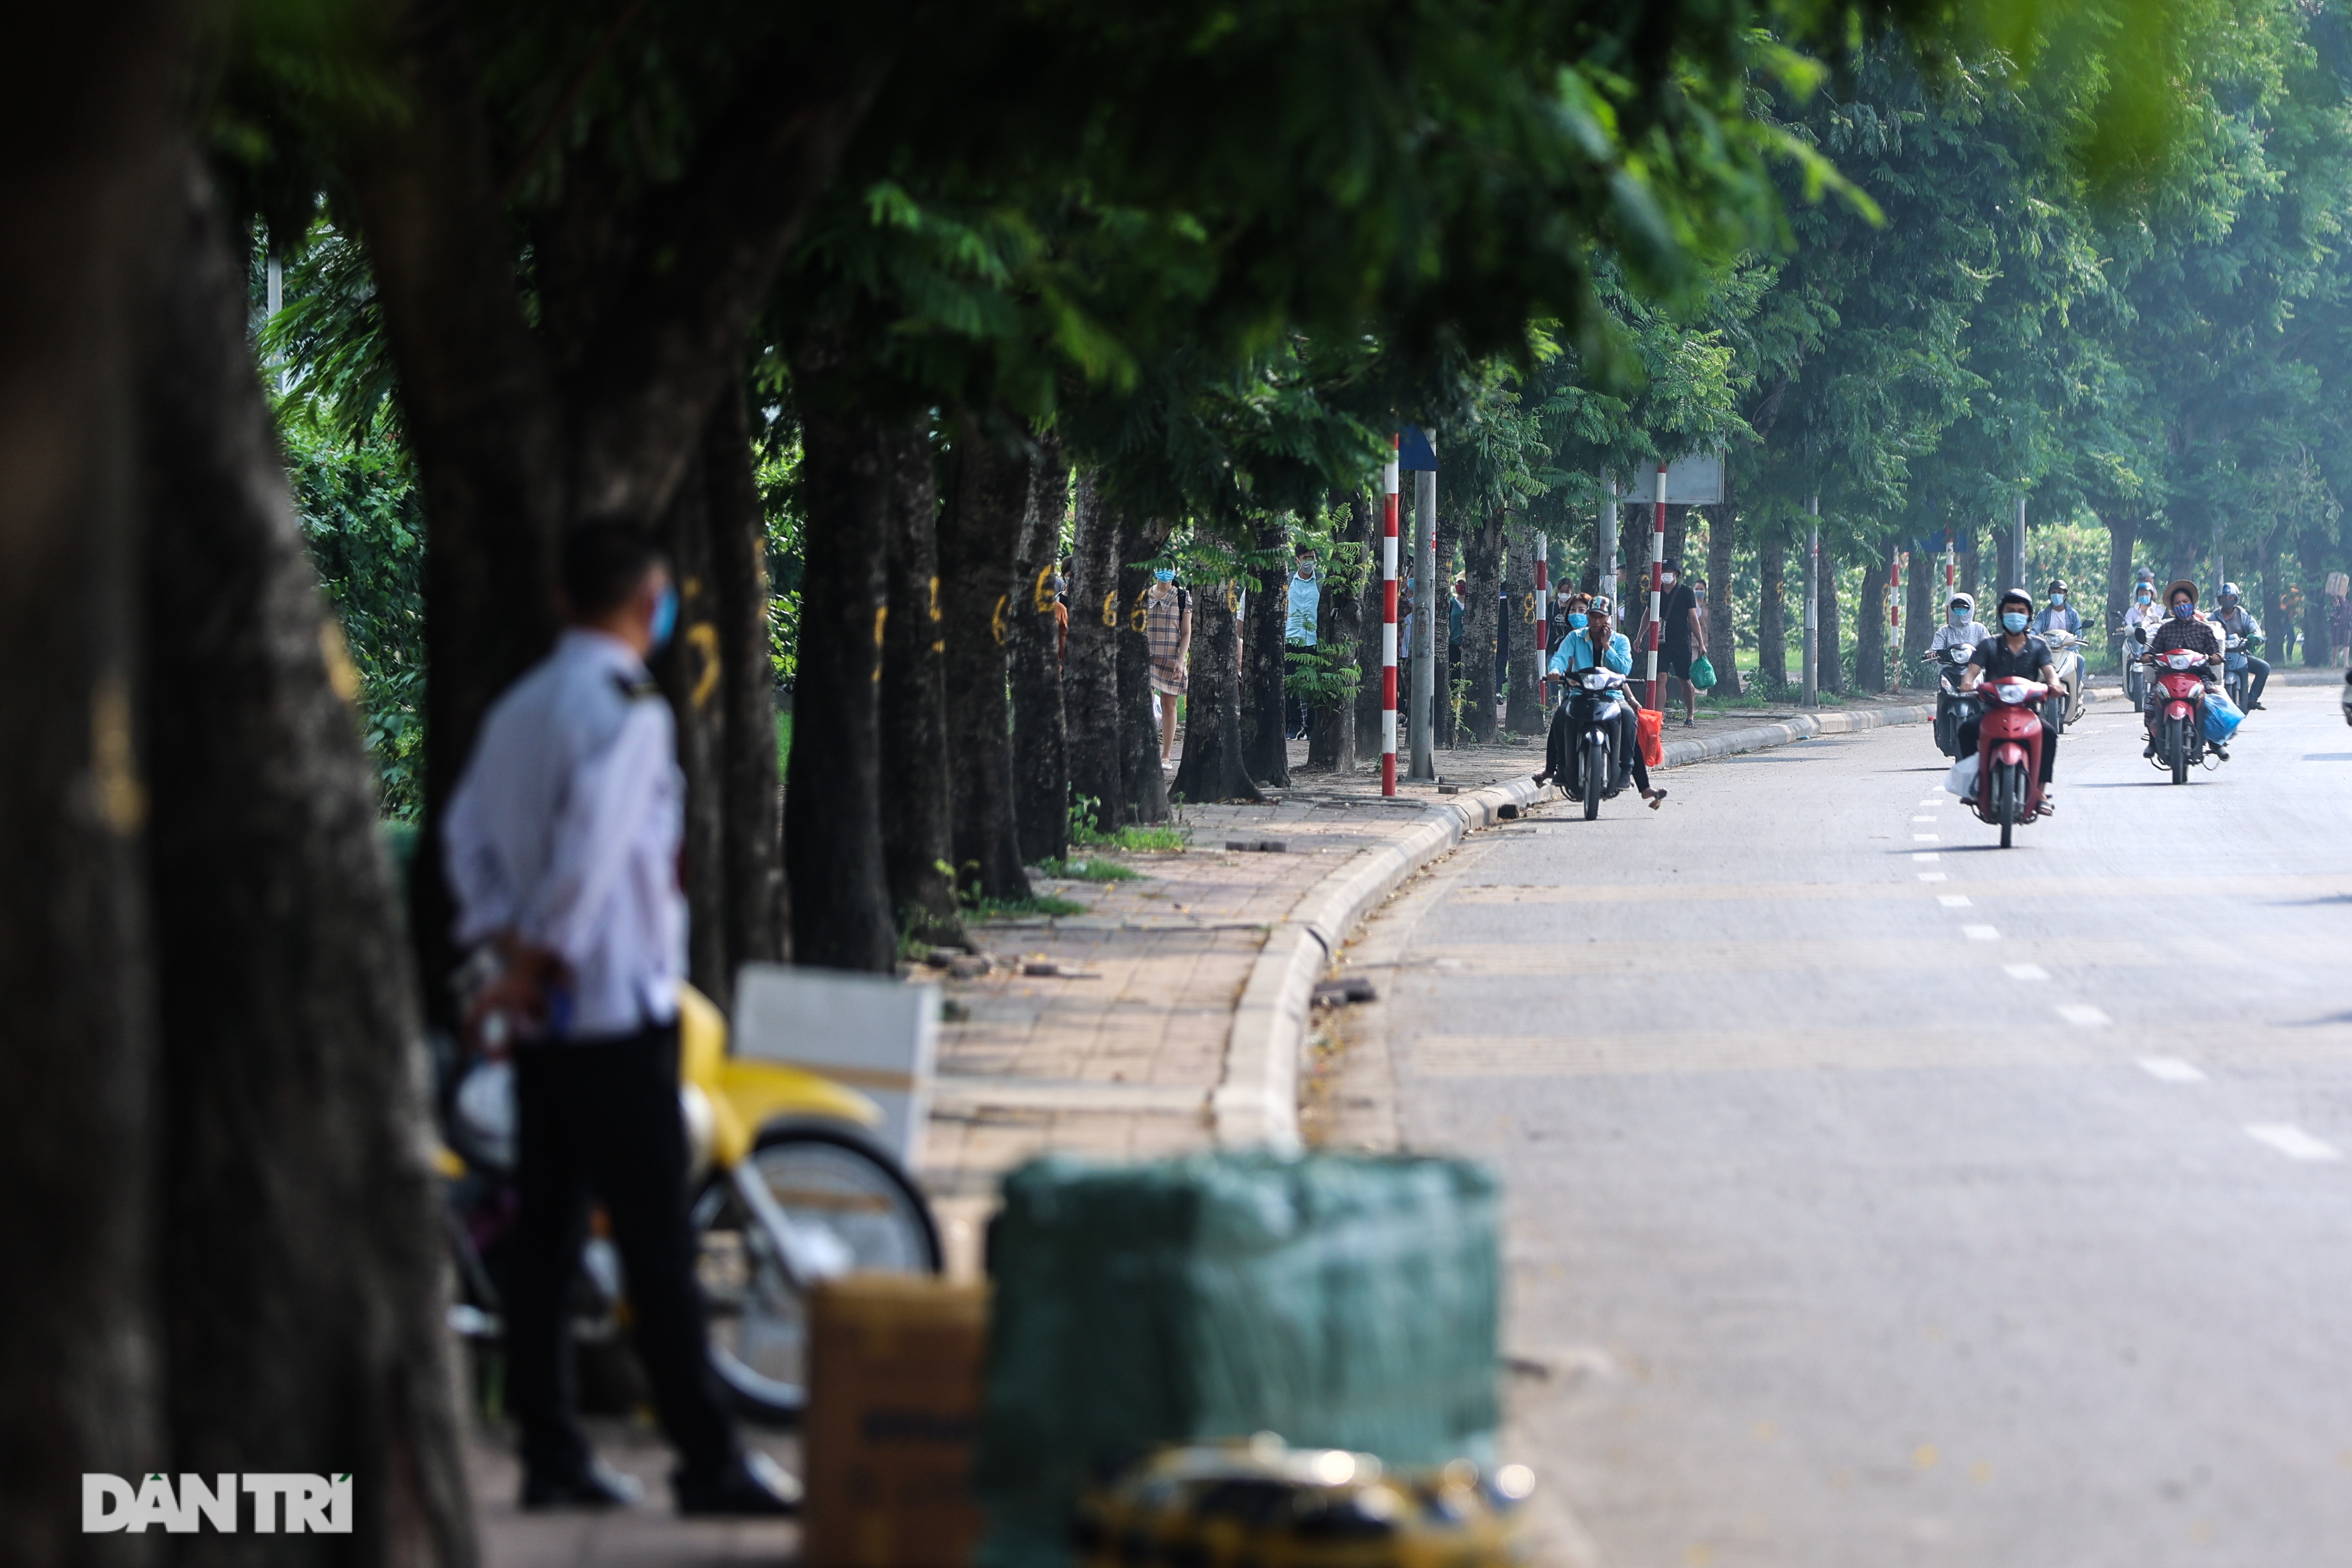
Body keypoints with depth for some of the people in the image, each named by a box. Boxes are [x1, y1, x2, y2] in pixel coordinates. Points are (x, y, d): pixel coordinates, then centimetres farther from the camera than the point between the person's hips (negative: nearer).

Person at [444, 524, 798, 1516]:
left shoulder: (519, 707, 13)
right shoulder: (626, 707, -13)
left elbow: (469, 831, 11)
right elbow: (590, 850, -23)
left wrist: (503, 947, 2)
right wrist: (539, 964, -16)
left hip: (544, 1018, 8)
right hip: (617, 1010, -8)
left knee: (545, 1239, 9)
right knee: (657, 1244, -6)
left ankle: (551, 1455, 11)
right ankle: (708, 1461, -5)